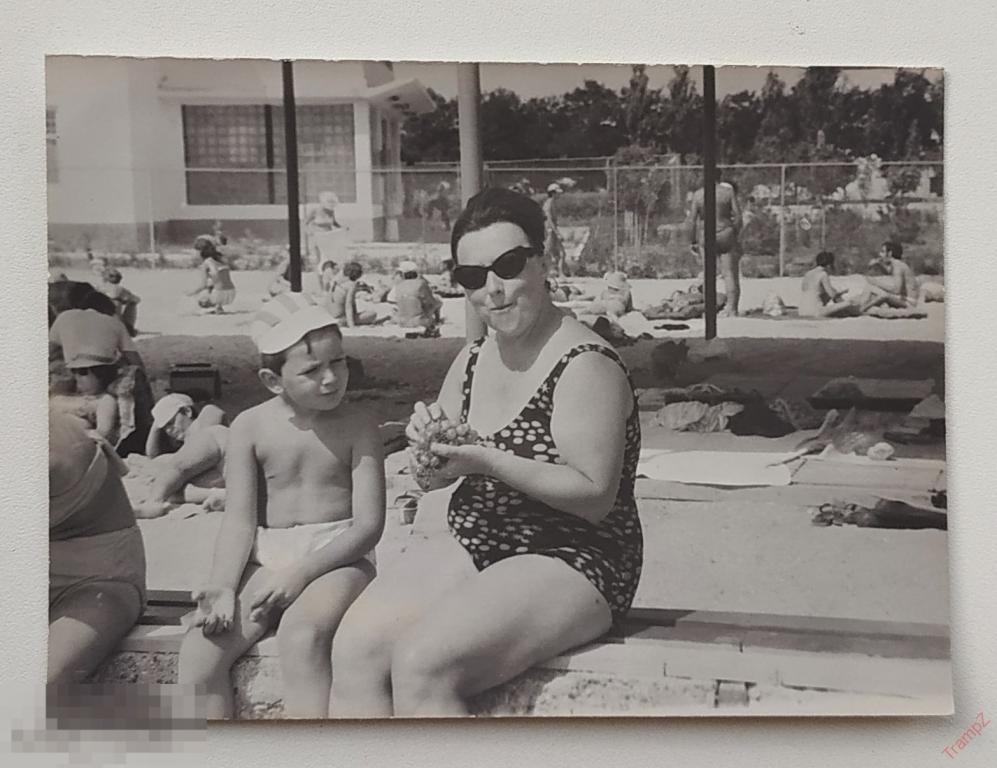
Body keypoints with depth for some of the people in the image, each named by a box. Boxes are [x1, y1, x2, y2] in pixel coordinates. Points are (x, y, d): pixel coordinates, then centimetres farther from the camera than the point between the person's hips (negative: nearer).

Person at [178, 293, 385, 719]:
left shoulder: (357, 427, -5)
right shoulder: (250, 427, 1)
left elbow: (369, 524, -9)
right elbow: (240, 520, -1)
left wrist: (301, 572, -20)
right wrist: (222, 589, -17)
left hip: (336, 556, -3)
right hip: (266, 560, 3)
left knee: (301, 632, -34)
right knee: (200, 645, -20)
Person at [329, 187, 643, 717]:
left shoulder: (584, 366, -13)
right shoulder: (473, 359, 10)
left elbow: (595, 497, -18)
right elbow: (433, 477, 18)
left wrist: (489, 462, -24)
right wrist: (431, 444, -6)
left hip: (568, 562, -7)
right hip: (469, 547, 7)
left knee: (421, 666, -28)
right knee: (354, 650, -14)